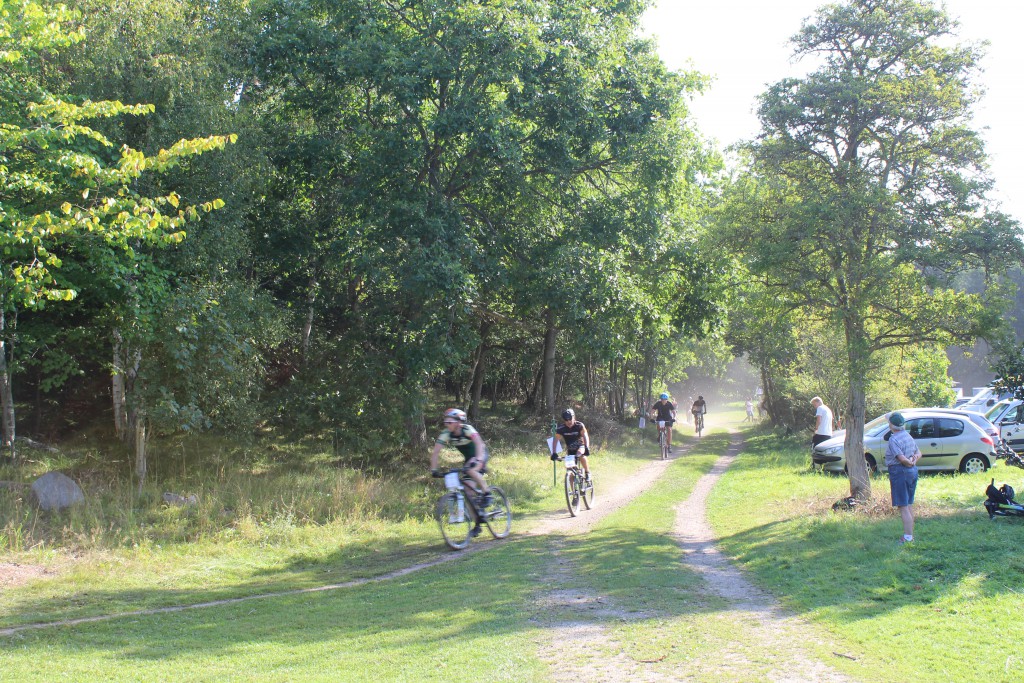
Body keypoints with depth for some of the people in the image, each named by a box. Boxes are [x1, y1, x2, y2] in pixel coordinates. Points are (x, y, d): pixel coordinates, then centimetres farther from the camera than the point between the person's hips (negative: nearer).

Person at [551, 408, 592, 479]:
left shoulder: (579, 425, -22)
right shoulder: (561, 429, -19)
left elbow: (585, 436, -32)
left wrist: (586, 447, -49)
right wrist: (554, 453, -35)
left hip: (580, 446, -3)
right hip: (570, 450, 3)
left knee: (580, 455, -36)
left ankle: (587, 473, -18)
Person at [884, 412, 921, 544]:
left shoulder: (893, 439, -17)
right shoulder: (909, 436, 12)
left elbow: (902, 458, -24)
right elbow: (919, 453, 18)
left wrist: (910, 463, -6)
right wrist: (914, 459, -1)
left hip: (899, 472, -9)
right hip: (912, 472, 9)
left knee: (903, 507, -6)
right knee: (909, 505, 16)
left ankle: (908, 537, -6)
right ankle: (910, 534, 23)